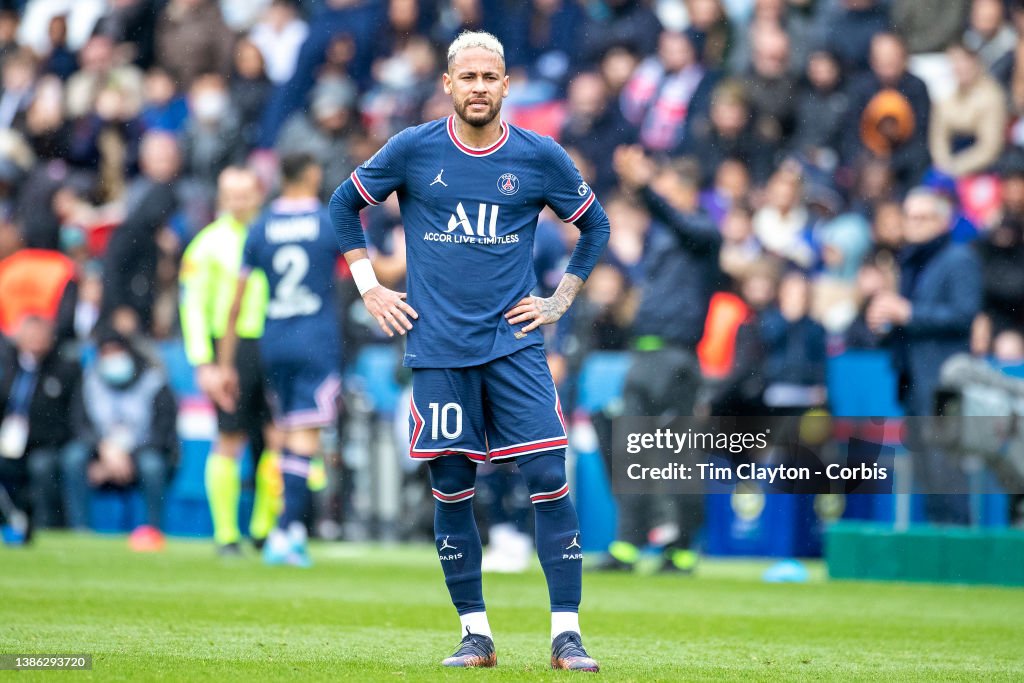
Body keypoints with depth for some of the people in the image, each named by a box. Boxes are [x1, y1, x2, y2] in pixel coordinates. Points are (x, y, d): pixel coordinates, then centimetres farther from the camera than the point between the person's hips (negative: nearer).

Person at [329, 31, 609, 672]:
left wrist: (561, 300, 8)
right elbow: (345, 205, 13)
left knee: (550, 480, -9)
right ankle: (476, 634, 11)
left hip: (515, 346, 0)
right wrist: (370, 289, 8)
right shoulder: (413, 150, 0)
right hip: (438, 348, 0)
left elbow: (596, 225, 16)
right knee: (451, 489, 2)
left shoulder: (540, 156, 2)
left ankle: (566, 634, -6)